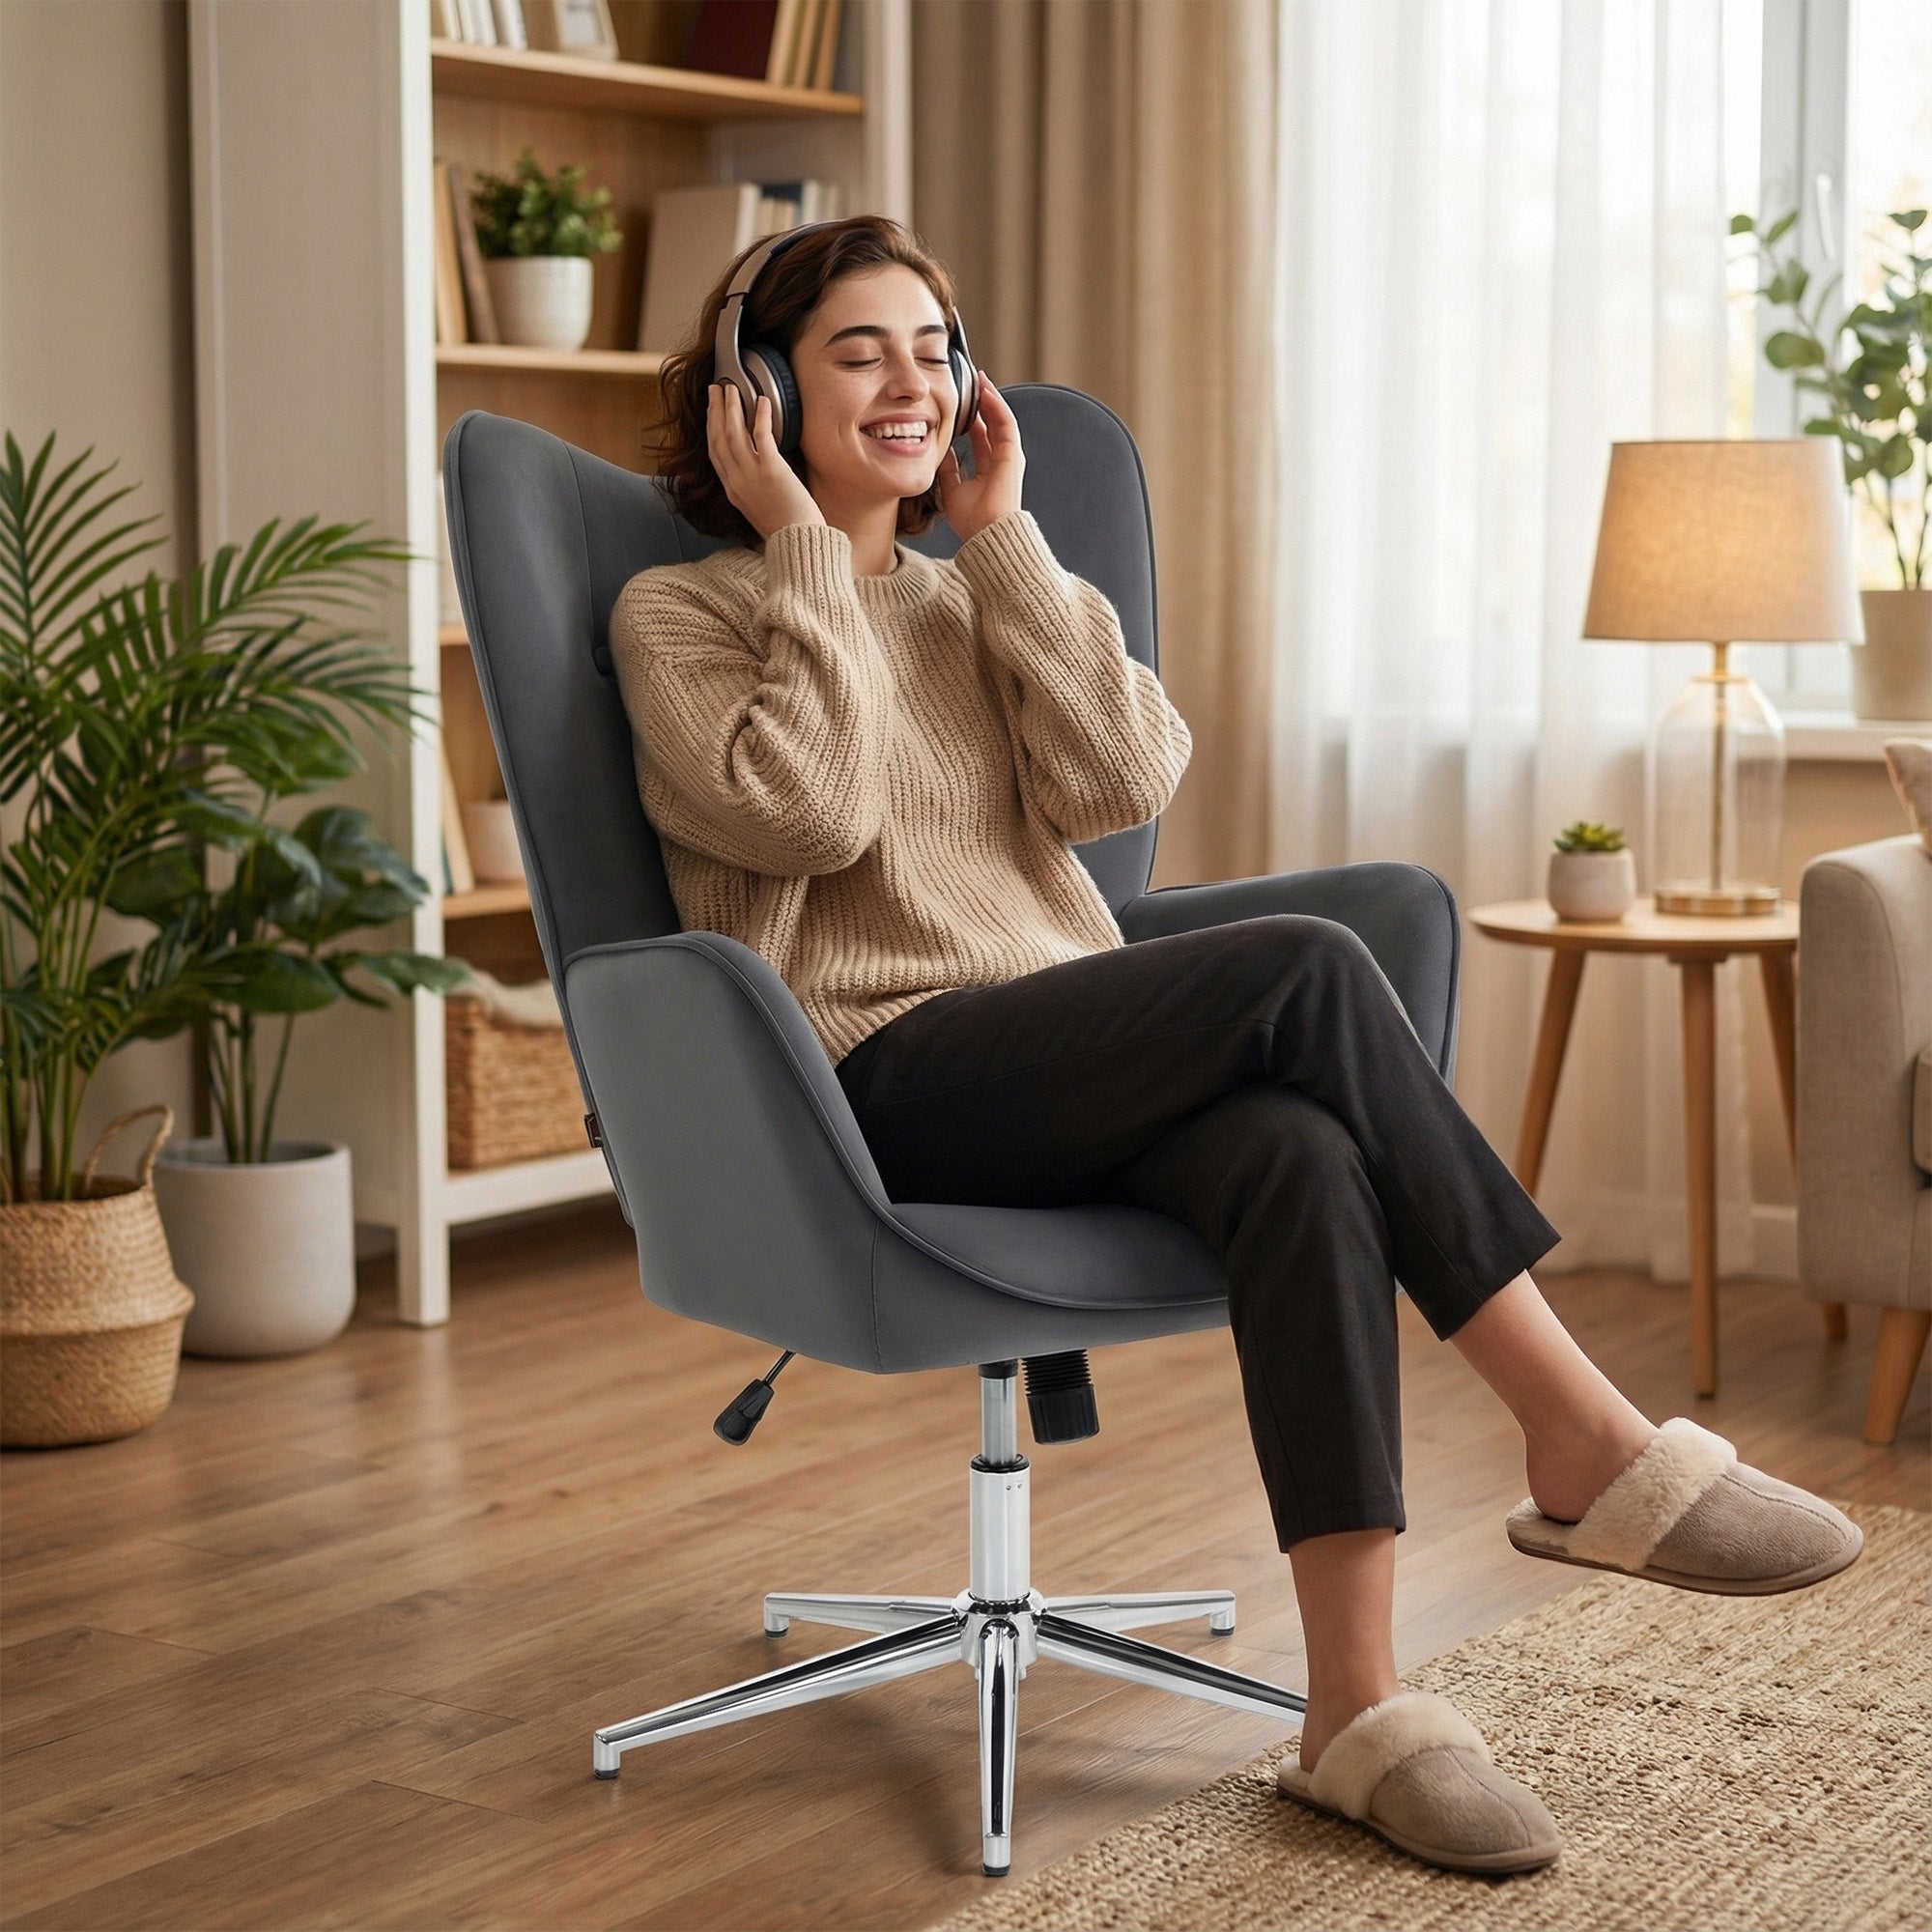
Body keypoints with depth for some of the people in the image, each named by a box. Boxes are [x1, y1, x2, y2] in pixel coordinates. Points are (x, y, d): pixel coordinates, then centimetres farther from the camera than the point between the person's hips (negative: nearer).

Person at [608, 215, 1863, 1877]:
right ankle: (1592, 1450, -24)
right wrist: (806, 552, -3)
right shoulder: (676, 615, 9)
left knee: (1301, 1157, -32)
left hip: (1077, 1078, 5)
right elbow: (810, 811, -12)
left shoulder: (974, 600, 23)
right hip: (882, 1086, -5)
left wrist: (1002, 539, 4)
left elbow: (1129, 781, 3)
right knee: (1303, 971, -28)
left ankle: (1357, 1711, -34)